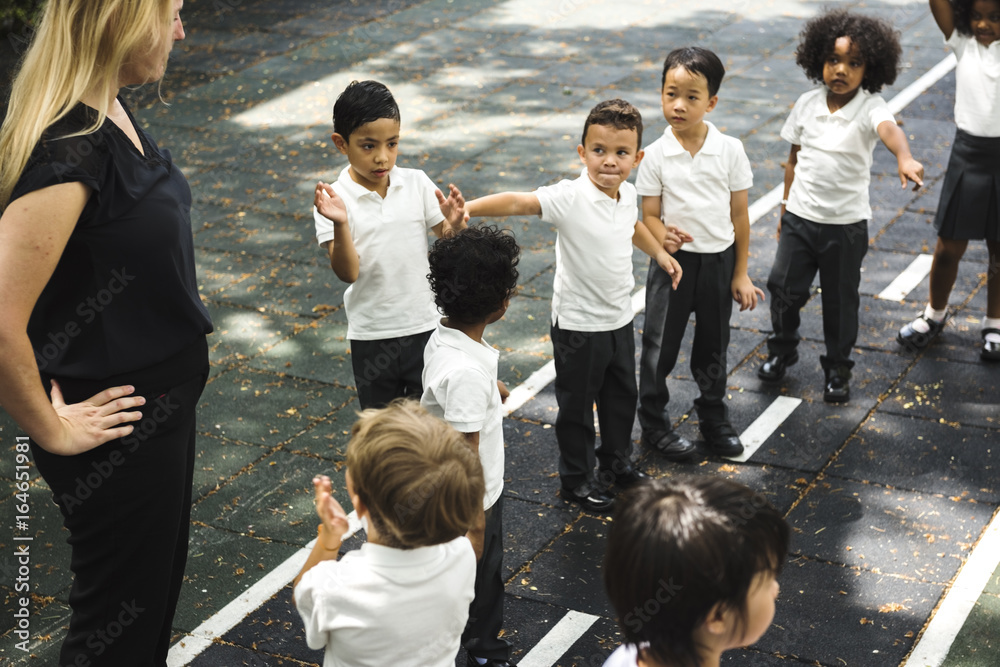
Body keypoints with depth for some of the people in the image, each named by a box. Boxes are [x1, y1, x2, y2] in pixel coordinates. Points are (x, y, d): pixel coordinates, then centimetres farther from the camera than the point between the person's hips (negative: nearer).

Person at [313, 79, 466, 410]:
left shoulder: (416, 183, -6)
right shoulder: (333, 199, -11)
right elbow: (348, 272, -18)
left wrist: (455, 224, -22)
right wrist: (340, 224, -33)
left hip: (425, 325, 1)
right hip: (371, 336, -1)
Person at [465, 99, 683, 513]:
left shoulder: (626, 194, -4)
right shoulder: (571, 198, -25)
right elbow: (518, 201, -40)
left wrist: (659, 253, 22)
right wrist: (467, 208, -53)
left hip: (620, 319, 7)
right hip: (578, 324, -7)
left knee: (622, 394, 23)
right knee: (577, 404, 10)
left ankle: (617, 461, 45)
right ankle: (575, 479, 29)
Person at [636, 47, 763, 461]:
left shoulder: (730, 150, -7)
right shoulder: (656, 155, -9)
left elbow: (739, 215, -1)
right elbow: (649, 215, -6)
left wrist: (740, 274, 1)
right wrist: (662, 236, -30)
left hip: (719, 259, 1)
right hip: (674, 258, -1)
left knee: (713, 345, 17)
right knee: (660, 344, 7)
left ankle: (714, 419, 36)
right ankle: (653, 422, 25)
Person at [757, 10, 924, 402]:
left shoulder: (870, 108, -14)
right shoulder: (807, 105, -1)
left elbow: (888, 129, -37)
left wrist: (904, 158, -59)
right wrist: (786, 206, 12)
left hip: (846, 225, -3)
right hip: (800, 218, 3)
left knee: (840, 300, 9)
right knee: (784, 287, 6)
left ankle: (838, 368, 28)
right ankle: (782, 349, 33)